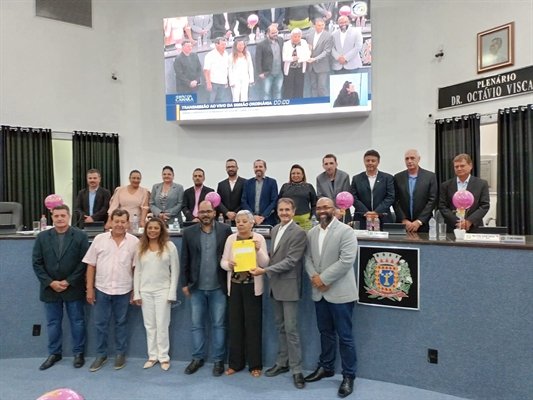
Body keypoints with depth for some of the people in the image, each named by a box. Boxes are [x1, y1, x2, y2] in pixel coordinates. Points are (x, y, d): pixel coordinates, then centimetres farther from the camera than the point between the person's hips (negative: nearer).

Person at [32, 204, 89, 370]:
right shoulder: (42, 237, 2)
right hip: (50, 288, 3)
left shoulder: (80, 236, -6)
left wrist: (68, 282, -14)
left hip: (73, 288, -2)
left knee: (77, 322, 8)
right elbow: (36, 263, 0)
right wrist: (50, 282, -10)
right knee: (53, 323, 14)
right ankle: (54, 353, 31)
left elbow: (84, 262, -9)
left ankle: (78, 353, 23)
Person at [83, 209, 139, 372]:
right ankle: (101, 355, 27)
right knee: (100, 323, 11)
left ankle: (120, 354, 27)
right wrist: (89, 289, -2)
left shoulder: (134, 242, -5)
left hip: (123, 290, -1)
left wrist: (135, 291, -2)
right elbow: (91, 265, 1)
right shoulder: (99, 239, -3)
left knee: (121, 323, 13)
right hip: (101, 289, 1)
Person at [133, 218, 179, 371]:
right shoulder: (141, 247, 5)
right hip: (145, 291, 3)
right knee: (149, 325, 10)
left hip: (163, 290, -3)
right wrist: (136, 293, 2)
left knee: (162, 325, 2)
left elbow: (175, 271, -4)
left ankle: (164, 357, 14)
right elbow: (137, 271, 6)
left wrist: (172, 293, -7)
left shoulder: (169, 246, -4)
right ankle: (152, 356, 21)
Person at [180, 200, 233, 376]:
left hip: (218, 287, -1)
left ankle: (218, 360, 21)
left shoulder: (225, 230, -3)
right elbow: (184, 260, 4)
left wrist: (231, 281, -4)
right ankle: (198, 358, 27)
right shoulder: (189, 232, 2)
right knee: (197, 324, 11)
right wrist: (184, 283, 2)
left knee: (218, 325, 8)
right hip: (196, 288, 2)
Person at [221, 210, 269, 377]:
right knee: (234, 324, 8)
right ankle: (235, 362, 23)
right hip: (235, 286, 2)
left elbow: (265, 264, -6)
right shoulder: (231, 238, 3)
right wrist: (228, 264, -18)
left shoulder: (259, 238, -3)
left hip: (253, 287, -2)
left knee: (253, 324, 3)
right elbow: (223, 261, 4)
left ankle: (255, 364, 17)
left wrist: (259, 249, -22)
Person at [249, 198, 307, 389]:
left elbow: (290, 261, -20)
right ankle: (282, 363, 29)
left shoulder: (299, 233, -15)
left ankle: (296, 369, 11)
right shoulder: (275, 229, 10)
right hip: (275, 285, 7)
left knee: (291, 329, -2)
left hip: (288, 286, -7)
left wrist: (265, 270, -22)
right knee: (280, 327, 17)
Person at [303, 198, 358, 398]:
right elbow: (308, 257, 7)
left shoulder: (345, 231, -12)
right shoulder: (312, 233, 9)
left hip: (340, 292, -6)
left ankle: (349, 376, 20)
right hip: (319, 292, 6)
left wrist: (323, 278, -18)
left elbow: (346, 261, -20)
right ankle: (326, 367, 36)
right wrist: (314, 277, -11)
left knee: (344, 336, 4)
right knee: (325, 332, 19)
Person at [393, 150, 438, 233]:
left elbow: (432, 200, -3)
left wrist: (419, 221, -10)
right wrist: (404, 220, -8)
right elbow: (395, 201, 2)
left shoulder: (430, 176, 1)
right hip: (403, 225, 1)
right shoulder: (398, 177, 5)